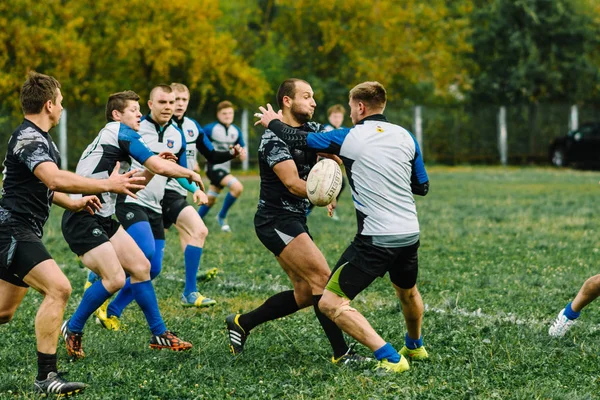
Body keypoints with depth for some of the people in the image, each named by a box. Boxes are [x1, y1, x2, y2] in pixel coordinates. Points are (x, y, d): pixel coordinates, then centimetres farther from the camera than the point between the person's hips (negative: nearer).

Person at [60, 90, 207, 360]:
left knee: (141, 267, 6)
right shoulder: (120, 132, -10)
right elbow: (160, 167, -15)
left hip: (102, 220, 10)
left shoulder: (112, 138, 19)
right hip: (82, 221, -10)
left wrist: (151, 168, 12)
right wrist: (190, 173, 2)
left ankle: (159, 334, 13)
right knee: (115, 278, -17)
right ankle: (72, 329, 2)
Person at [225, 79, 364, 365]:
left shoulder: (312, 130, 10)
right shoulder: (274, 138, -15)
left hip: (295, 220, 9)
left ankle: (242, 323, 22)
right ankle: (341, 354, -12)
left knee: (305, 293, 9)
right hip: (277, 221, -9)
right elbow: (293, 184, -21)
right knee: (322, 278, -15)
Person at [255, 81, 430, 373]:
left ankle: (390, 359, -11)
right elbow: (422, 187, 14)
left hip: (376, 239, -7)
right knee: (407, 291, 34)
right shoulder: (405, 137, 5)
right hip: (410, 234, 7)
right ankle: (415, 347, 56)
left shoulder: (349, 138, -7)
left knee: (331, 302, -3)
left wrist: (272, 122, 21)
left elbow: (298, 139, 2)